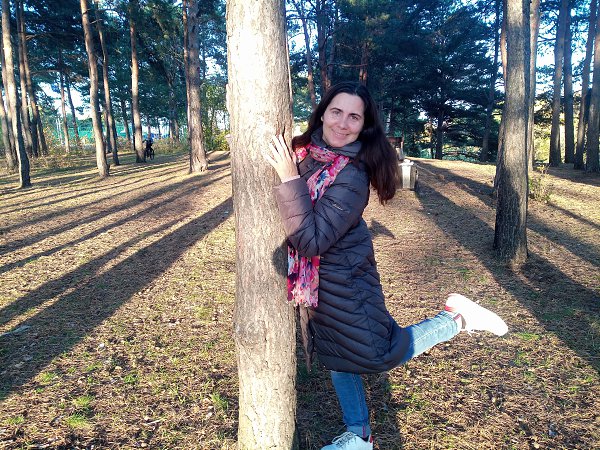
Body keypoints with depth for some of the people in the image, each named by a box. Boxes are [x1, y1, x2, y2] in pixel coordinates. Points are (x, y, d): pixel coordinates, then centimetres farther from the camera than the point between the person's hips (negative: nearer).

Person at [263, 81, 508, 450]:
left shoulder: (352, 176, -27)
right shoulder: (304, 151, -6)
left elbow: (312, 241, -32)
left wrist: (290, 180, -35)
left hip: (344, 282, -7)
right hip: (314, 283, 7)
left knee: (379, 355, 8)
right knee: (337, 356, 20)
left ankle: (457, 319, 24)